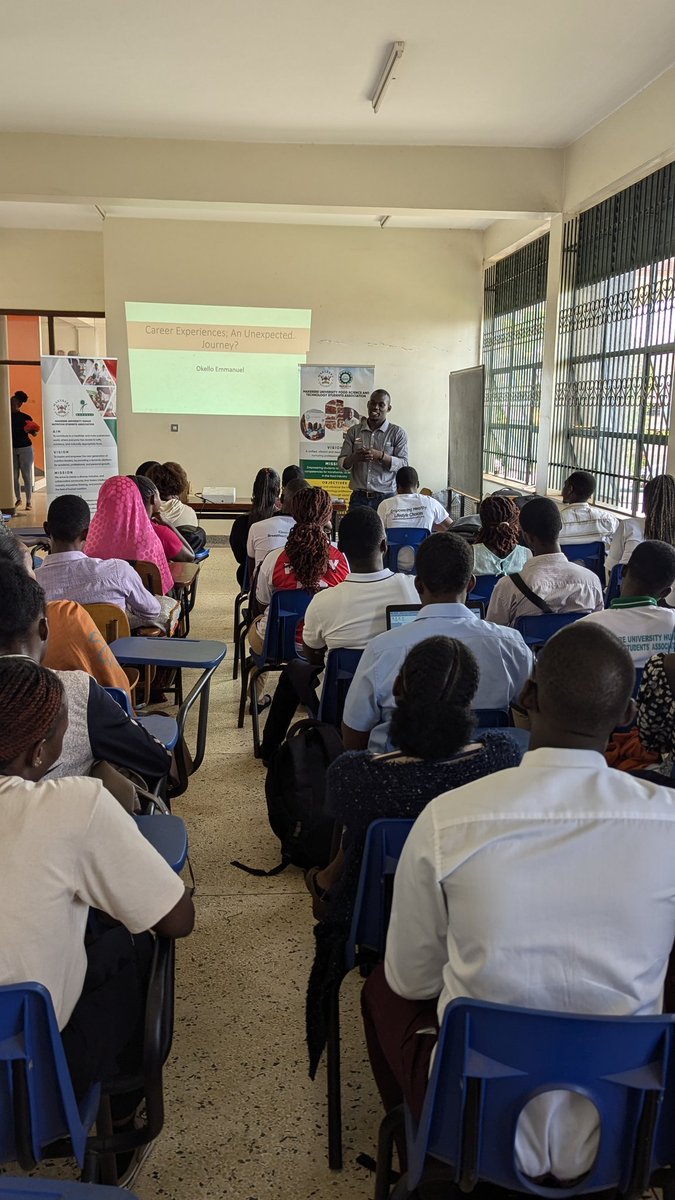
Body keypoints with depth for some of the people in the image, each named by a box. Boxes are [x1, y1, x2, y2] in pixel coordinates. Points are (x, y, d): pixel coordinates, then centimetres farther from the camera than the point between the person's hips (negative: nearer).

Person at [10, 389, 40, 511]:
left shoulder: (26, 417, -4)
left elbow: (34, 434, 1)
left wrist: (32, 430, -20)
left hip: (25, 449, -3)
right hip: (12, 449, 3)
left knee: (26, 476, -2)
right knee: (14, 476, 6)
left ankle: (29, 502, 2)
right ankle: (18, 499, 20)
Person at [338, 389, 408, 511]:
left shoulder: (398, 433, 4)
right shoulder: (354, 431, 11)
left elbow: (403, 464, -5)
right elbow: (341, 464, 7)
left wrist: (380, 455, -19)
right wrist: (355, 457, -15)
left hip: (385, 498, -2)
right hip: (358, 498, 2)